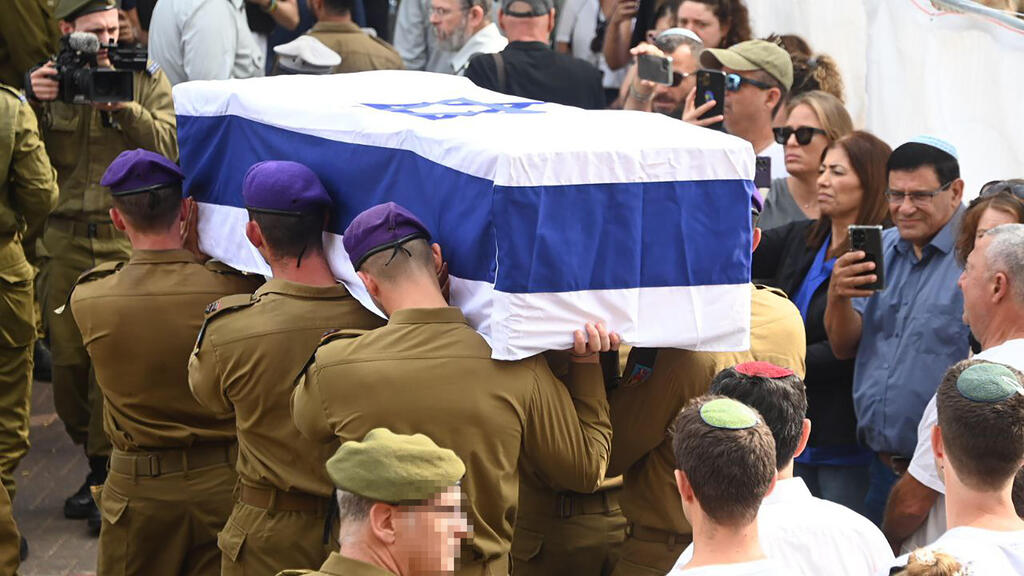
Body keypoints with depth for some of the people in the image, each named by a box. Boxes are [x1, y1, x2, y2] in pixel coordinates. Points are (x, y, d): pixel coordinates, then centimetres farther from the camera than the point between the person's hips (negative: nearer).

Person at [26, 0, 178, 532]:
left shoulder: (148, 81, 5)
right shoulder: (44, 82, 8)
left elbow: (166, 148, -7)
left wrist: (120, 104, -18)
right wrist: (35, 105, -15)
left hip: (129, 239, -2)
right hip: (64, 242, 2)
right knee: (67, 358, 4)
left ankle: (106, 473, 2)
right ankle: (95, 456, 23)